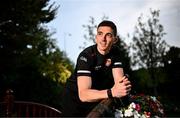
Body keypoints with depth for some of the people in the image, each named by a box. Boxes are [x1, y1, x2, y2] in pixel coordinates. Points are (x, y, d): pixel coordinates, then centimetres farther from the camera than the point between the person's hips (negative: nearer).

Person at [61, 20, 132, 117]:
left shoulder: (115, 53, -9)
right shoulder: (86, 56, -28)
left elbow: (119, 80, -18)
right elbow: (83, 94, -39)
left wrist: (123, 84, -43)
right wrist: (111, 92, -54)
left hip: (96, 98, 5)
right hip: (76, 98, -4)